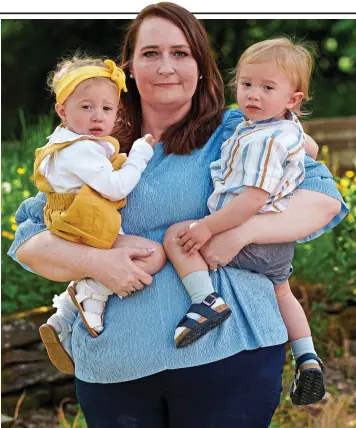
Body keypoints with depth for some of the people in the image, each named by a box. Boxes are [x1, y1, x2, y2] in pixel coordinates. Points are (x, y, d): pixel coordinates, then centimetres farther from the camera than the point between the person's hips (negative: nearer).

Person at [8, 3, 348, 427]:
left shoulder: (235, 133, 5)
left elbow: (324, 197, -2)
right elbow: (27, 241, 8)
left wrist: (240, 231, -17)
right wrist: (93, 261, -12)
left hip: (225, 351, -2)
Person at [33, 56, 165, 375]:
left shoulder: (66, 145, 14)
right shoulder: (82, 149, -19)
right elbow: (115, 188, -23)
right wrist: (139, 156, -13)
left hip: (79, 237, 11)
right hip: (91, 236, -11)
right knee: (155, 254, -15)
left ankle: (61, 322, 29)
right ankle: (93, 294, -9)